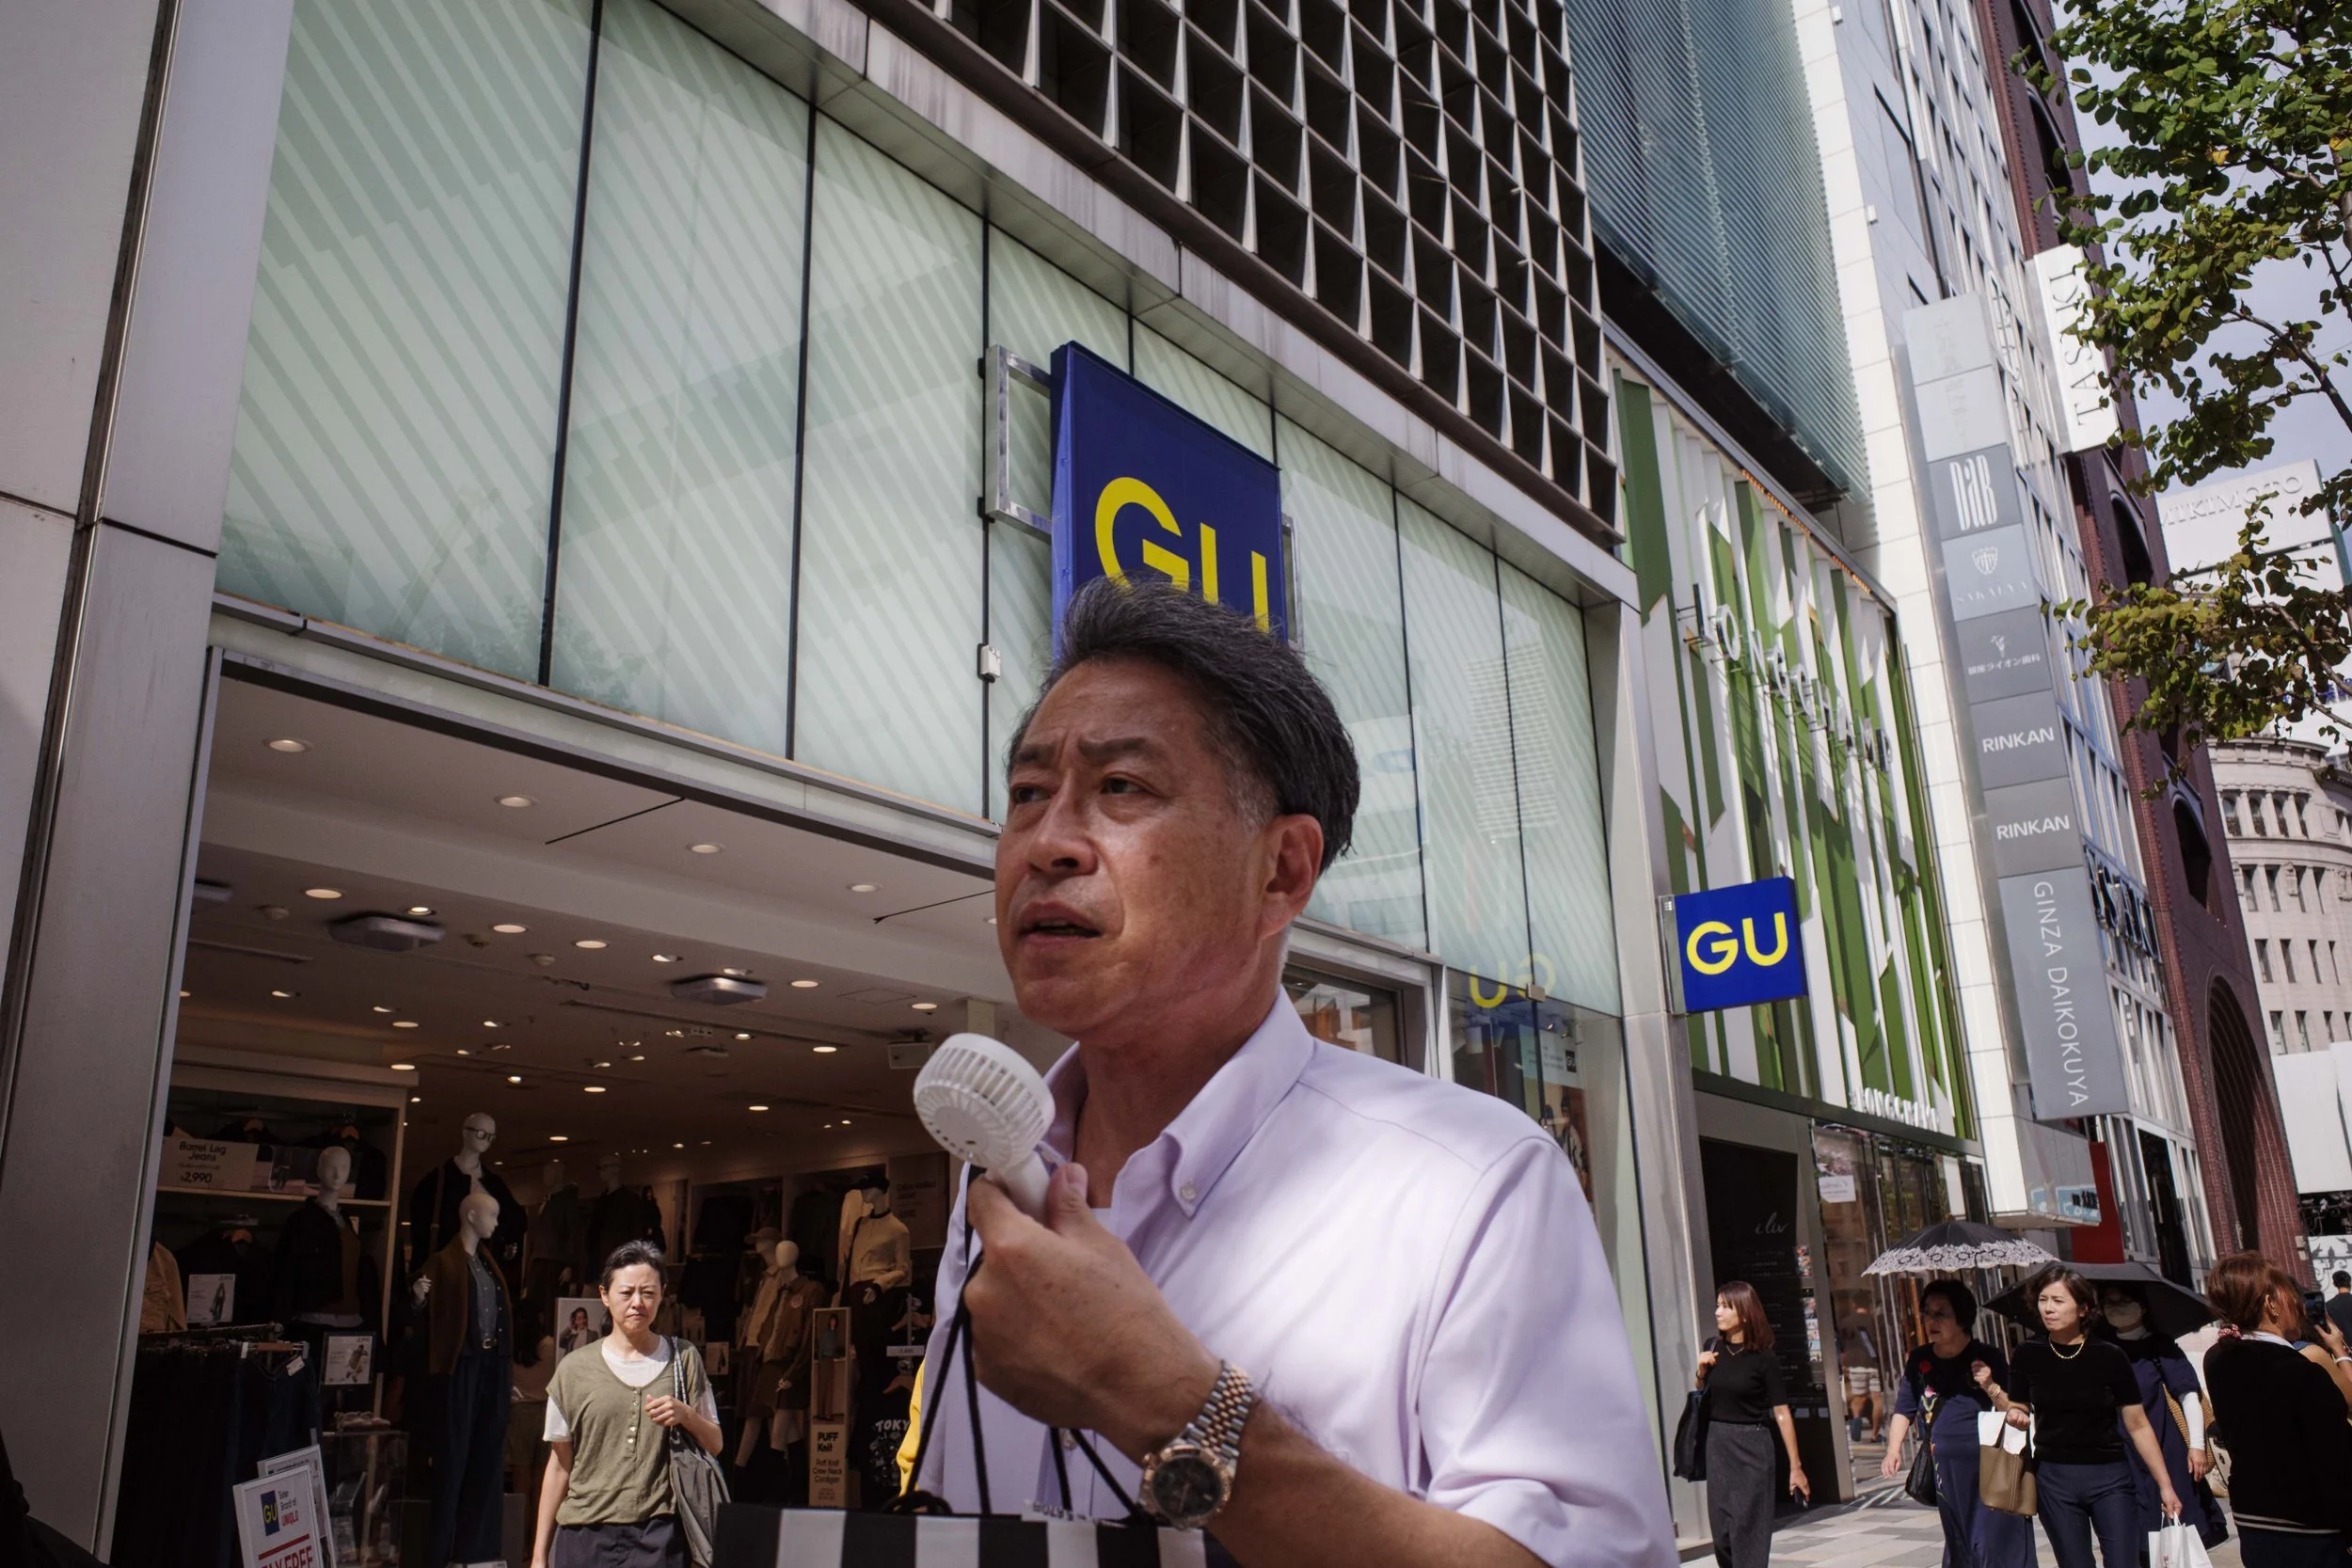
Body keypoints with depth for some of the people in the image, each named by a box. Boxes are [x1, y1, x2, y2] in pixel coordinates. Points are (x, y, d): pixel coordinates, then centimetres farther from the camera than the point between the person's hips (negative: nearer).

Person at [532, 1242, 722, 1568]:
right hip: (585, 1537, 0)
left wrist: (686, 1415, -9)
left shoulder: (683, 1359, 7)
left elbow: (715, 1444, 11)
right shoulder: (574, 1369, 6)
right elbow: (559, 1466, 10)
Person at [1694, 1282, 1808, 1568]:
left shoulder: (1763, 1359, -11)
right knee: (1722, 1531, 9)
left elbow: (1781, 1413, -12)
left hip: (1752, 1446, -5)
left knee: (1749, 1530, -3)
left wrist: (1795, 1467, -13)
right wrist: (1701, 1372, -5)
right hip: (1717, 1444, 5)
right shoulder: (1712, 1349, 3)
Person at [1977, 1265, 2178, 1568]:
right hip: (2054, 1478, 2)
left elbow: (2138, 1426, 0)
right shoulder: (2028, 1355, -1)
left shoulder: (2110, 1356, -7)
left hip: (2109, 1477, -1)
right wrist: (1993, 1390, -9)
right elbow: (2019, 1412, 10)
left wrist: (2165, 1485, -1)